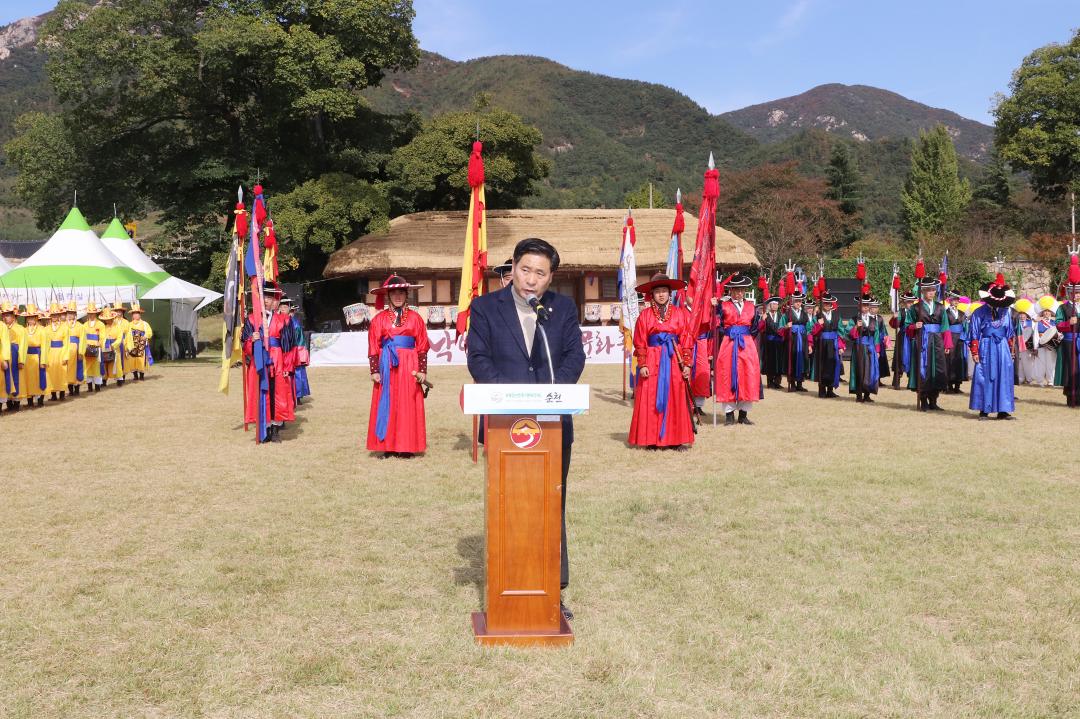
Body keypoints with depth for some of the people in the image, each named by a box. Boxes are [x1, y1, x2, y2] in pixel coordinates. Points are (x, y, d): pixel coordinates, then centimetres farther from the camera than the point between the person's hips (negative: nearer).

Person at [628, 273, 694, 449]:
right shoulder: (645, 315, 4)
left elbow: (687, 341, 4)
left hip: (674, 361, 1)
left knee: (675, 400, 2)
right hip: (652, 362, -1)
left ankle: (674, 438, 9)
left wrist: (687, 364, -2)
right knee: (651, 401, -1)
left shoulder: (680, 314, 6)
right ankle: (651, 439, 4)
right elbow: (640, 343, 1)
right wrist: (642, 364, -7)